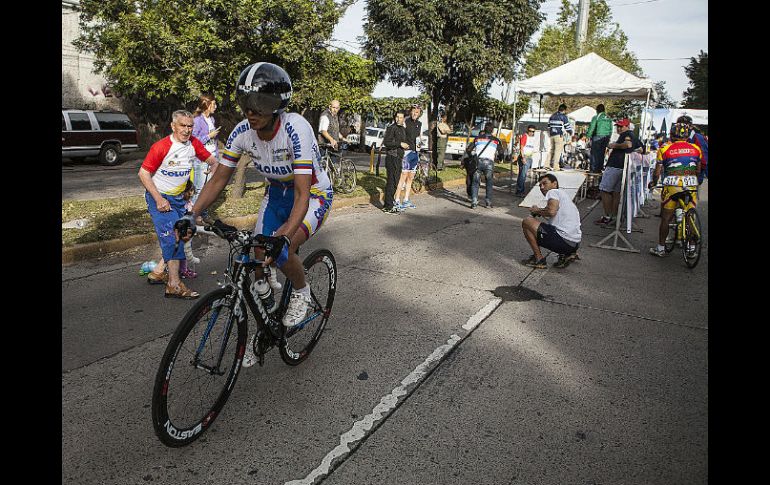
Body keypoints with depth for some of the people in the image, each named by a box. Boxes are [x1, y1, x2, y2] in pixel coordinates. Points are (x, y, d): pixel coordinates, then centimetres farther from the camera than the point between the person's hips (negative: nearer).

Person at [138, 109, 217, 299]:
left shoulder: (194, 144, -4)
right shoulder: (161, 147, -19)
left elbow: (212, 161, 10)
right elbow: (143, 173, -15)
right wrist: (159, 199, -20)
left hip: (178, 198, 7)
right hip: (159, 197, -7)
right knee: (172, 235, -17)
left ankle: (158, 272, 21)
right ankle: (174, 285, -16)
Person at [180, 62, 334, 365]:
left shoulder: (296, 129, -33)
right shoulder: (242, 132, -16)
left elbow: (302, 192, -38)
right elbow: (218, 179, -8)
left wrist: (284, 237, -51)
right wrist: (192, 215, -21)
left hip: (312, 195, -5)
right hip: (276, 194, 6)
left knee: (281, 252, -29)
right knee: (259, 260, -1)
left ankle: (301, 291, 6)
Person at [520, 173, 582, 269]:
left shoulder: (553, 192, -2)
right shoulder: (564, 194, 27)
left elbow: (551, 211, -21)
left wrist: (537, 210, -2)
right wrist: (540, 211, 18)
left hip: (564, 241, -10)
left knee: (527, 222, -4)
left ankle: (539, 259, -1)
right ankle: (568, 254, 16)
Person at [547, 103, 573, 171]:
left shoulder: (552, 116, 14)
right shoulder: (564, 116, -4)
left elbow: (549, 126, 20)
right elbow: (567, 126, 0)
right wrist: (571, 133, 17)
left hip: (552, 135, 6)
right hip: (559, 135, -6)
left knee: (552, 150, 14)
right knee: (558, 150, -6)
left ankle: (550, 165, 11)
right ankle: (555, 167, -10)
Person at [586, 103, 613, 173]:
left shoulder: (596, 117, -5)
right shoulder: (608, 118, 12)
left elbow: (591, 128, -9)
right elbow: (611, 129, 14)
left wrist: (588, 135, 1)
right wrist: (608, 138, 20)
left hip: (597, 137, -5)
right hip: (606, 138, 6)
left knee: (594, 153, -3)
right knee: (602, 153, 9)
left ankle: (594, 169, -7)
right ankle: (599, 168, 9)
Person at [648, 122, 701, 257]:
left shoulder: (665, 149, 2)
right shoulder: (696, 149, 10)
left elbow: (657, 172, 3)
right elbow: (698, 171, 16)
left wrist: (653, 183, 22)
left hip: (672, 185, -2)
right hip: (691, 185, 2)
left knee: (666, 218, 7)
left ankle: (660, 248, 13)